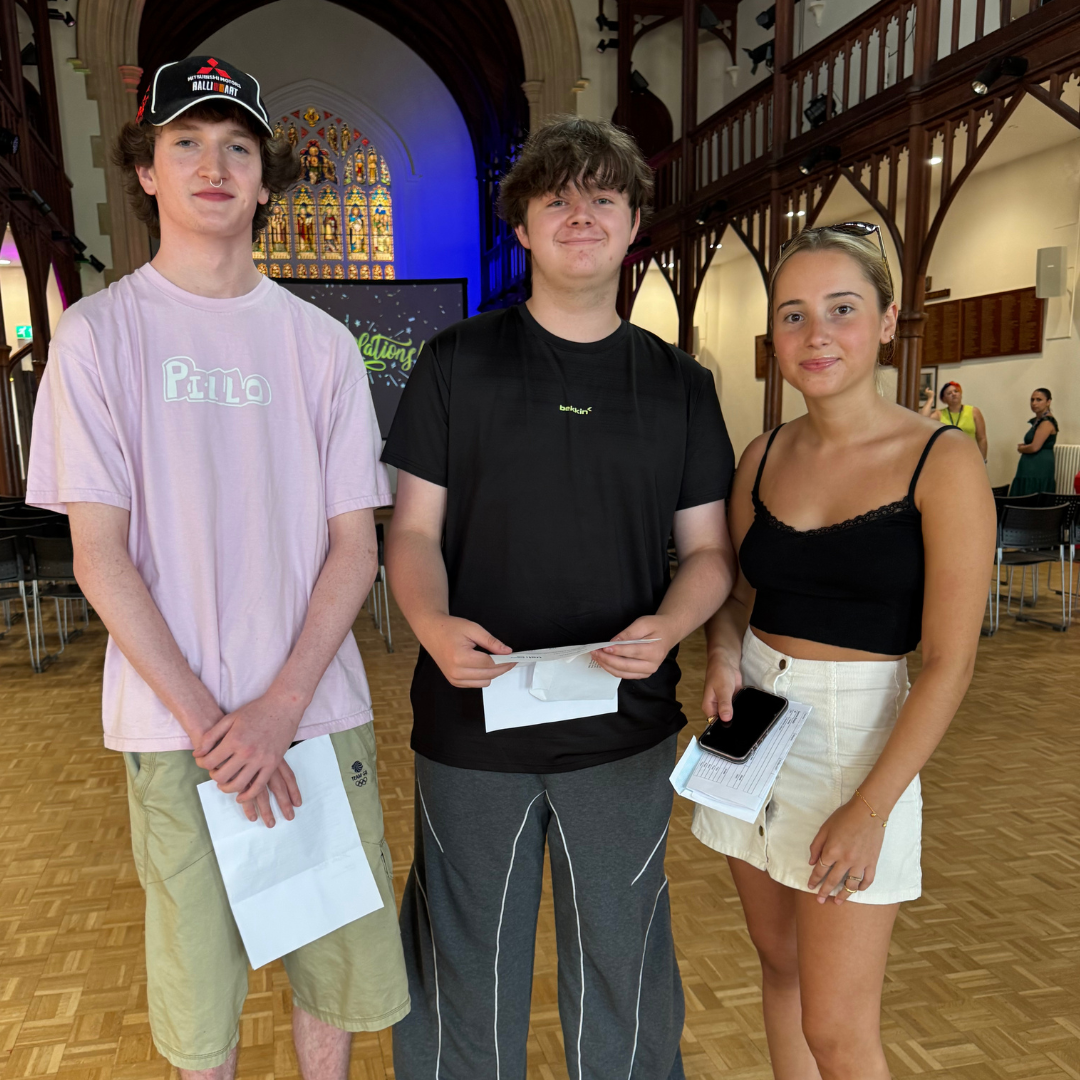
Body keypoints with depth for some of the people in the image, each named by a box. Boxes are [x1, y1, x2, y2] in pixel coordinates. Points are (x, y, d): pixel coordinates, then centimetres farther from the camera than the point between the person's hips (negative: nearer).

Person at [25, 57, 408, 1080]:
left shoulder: (320, 341, 4)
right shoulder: (99, 331, -1)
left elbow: (354, 544, 0)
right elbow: (99, 554, -5)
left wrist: (279, 707, -10)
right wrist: (207, 720, -12)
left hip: (319, 712, 2)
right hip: (174, 727, -1)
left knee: (336, 966, 14)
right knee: (201, 991, 13)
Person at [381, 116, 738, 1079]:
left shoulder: (680, 385, 5)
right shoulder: (456, 363, 1)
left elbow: (709, 550, 6)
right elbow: (413, 530, 0)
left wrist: (667, 627, -15)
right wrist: (433, 622, -20)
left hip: (624, 731, 2)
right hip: (472, 721, -1)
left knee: (622, 973, 18)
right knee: (465, 977, 15)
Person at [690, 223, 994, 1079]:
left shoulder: (942, 463, -11)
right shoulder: (764, 455, 3)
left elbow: (949, 665, -12)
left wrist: (871, 808, -16)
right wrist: (724, 656, -7)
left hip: (857, 741, -4)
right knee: (781, 966, 19)